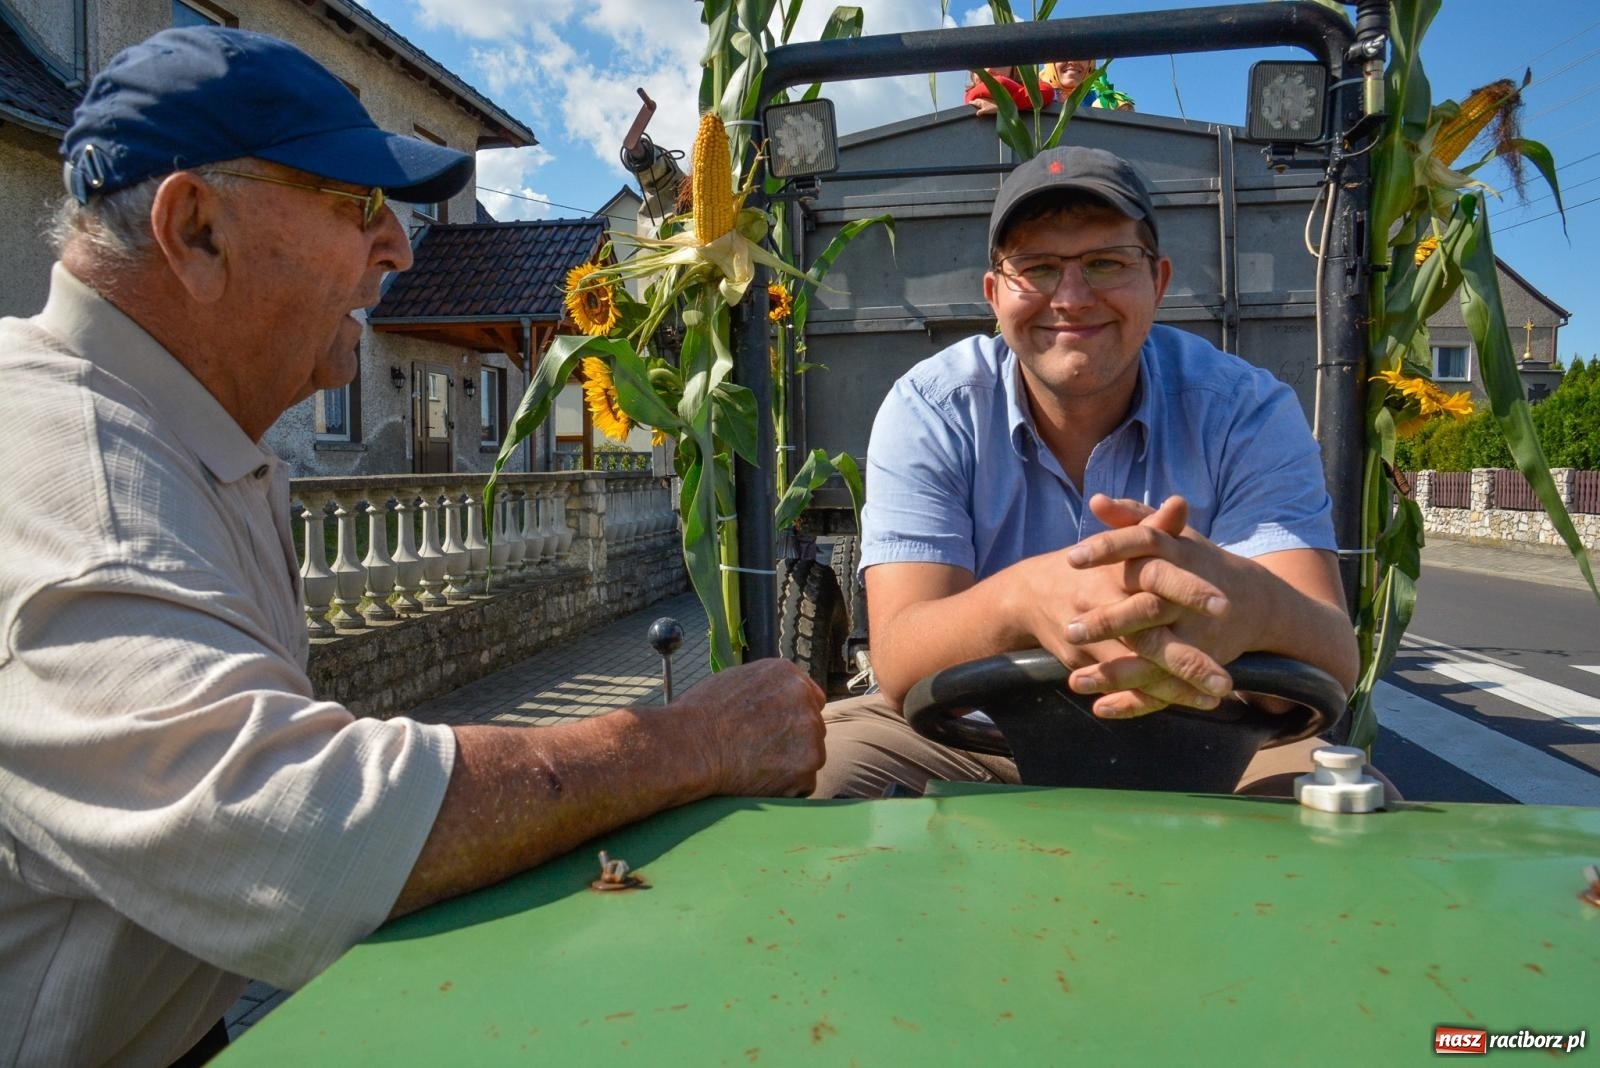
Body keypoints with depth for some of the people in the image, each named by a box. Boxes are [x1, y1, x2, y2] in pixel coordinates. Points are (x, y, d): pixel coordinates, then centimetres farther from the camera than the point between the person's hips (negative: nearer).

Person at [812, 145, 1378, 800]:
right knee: (823, 764, -28)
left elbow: (1333, 666, -21)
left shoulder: (1246, 410, -10)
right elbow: (898, 664, -22)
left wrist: (1251, 603, -47)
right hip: (981, 740, -1)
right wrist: (1021, 598, -46)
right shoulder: (931, 413, -12)